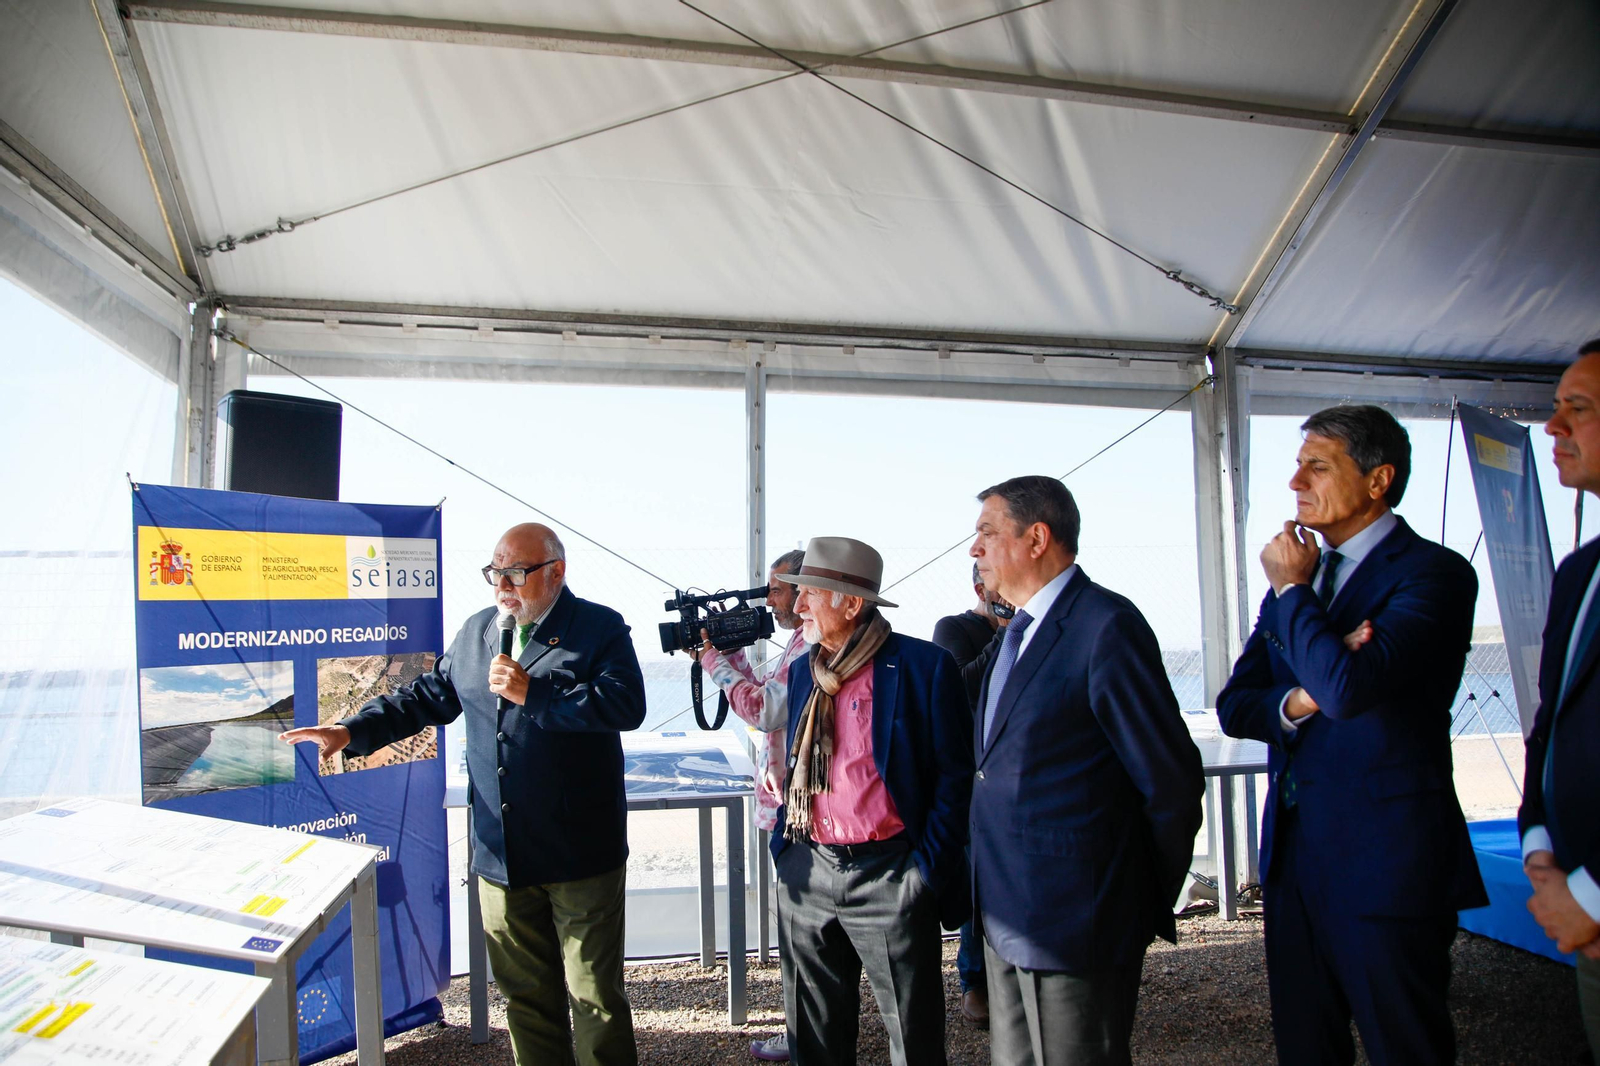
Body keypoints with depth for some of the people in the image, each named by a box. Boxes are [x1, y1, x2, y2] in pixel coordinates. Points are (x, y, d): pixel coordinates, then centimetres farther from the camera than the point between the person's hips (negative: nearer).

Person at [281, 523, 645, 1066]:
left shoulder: (600, 627, -6)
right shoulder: (476, 631, 13)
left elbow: (627, 705, -19)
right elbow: (429, 695, 20)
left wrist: (531, 693, -20)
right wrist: (353, 730, 9)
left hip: (580, 856, -5)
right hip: (501, 856, 5)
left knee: (595, 996, 5)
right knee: (524, 992, 16)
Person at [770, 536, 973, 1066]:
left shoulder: (924, 666, -11)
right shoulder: (803, 670, 9)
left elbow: (954, 777, -9)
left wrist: (926, 872, -12)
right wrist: (784, 848, 11)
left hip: (889, 878, -5)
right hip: (807, 873, 6)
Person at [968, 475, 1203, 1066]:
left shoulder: (1108, 625, -17)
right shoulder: (1017, 632, 13)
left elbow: (1171, 780, -15)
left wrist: (1149, 901, -3)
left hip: (1076, 922, -9)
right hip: (1007, 917, 9)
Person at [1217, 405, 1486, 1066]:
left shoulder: (1434, 573, -12)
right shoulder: (1299, 579, 12)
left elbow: (1349, 686, -28)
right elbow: (1234, 706, 9)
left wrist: (1290, 588, -14)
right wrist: (1298, 701, -13)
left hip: (1386, 861, -7)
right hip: (1294, 854, 7)